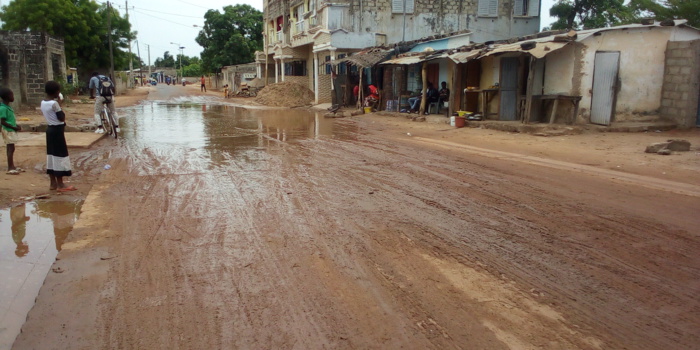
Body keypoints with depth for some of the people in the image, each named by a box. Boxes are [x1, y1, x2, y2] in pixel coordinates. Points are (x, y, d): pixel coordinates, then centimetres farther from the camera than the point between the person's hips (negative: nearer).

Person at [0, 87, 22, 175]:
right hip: (8, 131, -9)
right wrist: (14, 127, -18)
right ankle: (10, 168, -4)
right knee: (11, 148, -7)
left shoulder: (7, 107, 10)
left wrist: (16, 126, 10)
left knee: (11, 148, 14)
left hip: (11, 130, 9)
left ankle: (12, 166, 21)